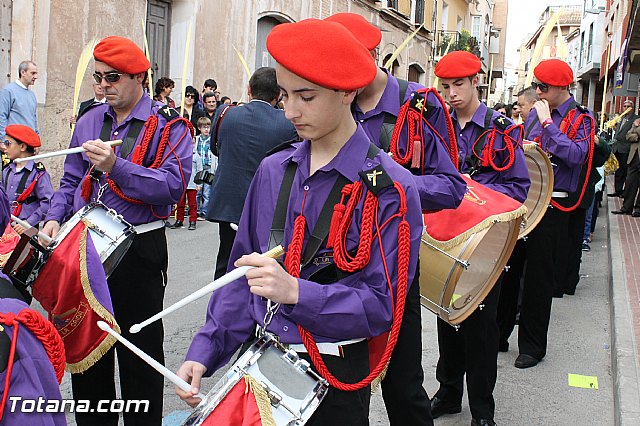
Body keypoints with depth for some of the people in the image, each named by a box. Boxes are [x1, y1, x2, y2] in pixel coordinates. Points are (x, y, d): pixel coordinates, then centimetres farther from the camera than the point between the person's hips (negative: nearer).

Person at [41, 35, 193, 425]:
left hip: (139, 251, -5)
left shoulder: (168, 126, -6)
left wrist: (115, 167, -28)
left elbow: (173, 185, -20)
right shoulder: (90, 121, 11)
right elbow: (71, 181, 13)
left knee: (140, 354, 6)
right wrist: (55, 218, -4)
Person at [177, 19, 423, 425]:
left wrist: (296, 291, -29)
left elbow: (382, 304, -15)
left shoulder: (389, 188, -15)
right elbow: (242, 275, 7)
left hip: (335, 376, -4)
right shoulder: (273, 170, 2)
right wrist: (204, 351, -1)